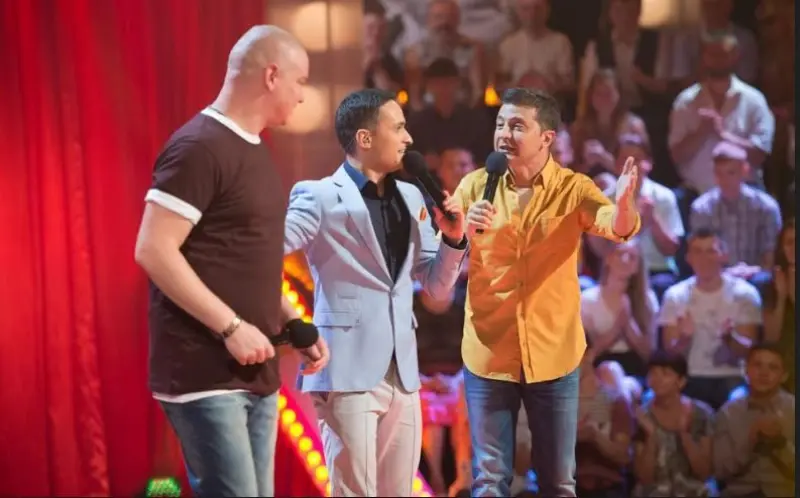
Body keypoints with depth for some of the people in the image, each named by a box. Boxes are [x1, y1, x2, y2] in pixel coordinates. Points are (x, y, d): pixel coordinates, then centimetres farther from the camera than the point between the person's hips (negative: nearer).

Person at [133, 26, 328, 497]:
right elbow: (153, 251, -19)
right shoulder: (199, 147, -13)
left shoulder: (254, 151, 16)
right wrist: (231, 327, -19)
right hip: (205, 374, -9)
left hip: (255, 373, 9)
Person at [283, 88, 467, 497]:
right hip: (348, 373, -6)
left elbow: (436, 287, 16)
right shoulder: (321, 197, -6)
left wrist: (453, 239, 0)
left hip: (402, 374, 6)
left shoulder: (411, 198, 14)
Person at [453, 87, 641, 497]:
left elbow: (618, 228, -21)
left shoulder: (573, 189, -4)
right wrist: (462, 232, -23)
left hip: (553, 355, 0)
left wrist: (624, 205, -43)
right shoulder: (475, 185, 0)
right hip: (487, 354, 1)